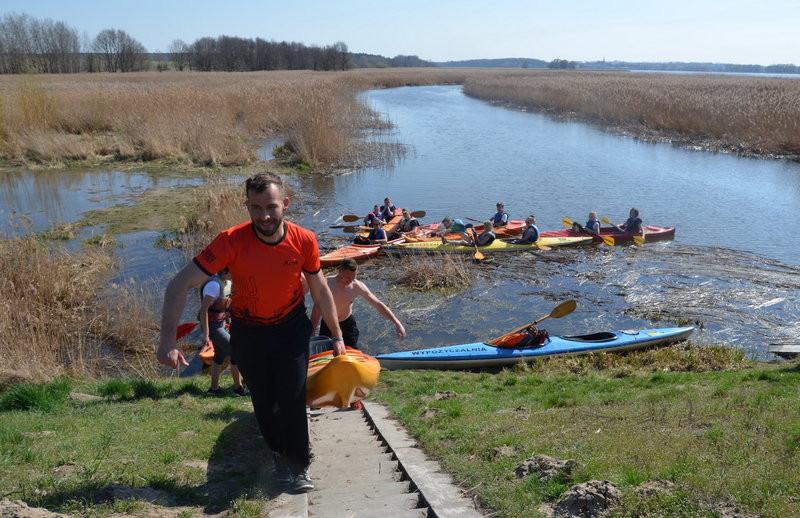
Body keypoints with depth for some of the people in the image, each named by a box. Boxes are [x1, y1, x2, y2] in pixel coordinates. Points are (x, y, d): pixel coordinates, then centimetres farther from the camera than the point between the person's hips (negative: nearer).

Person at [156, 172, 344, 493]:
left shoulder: (304, 241, -19)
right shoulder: (231, 241, -27)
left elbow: (320, 289, -3)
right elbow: (180, 284, -27)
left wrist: (336, 335, 4)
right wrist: (168, 340, -36)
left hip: (291, 327, 0)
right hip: (248, 331, 0)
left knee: (292, 397, -5)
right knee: (264, 401, 11)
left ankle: (297, 466, 16)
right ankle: (279, 454, 39)